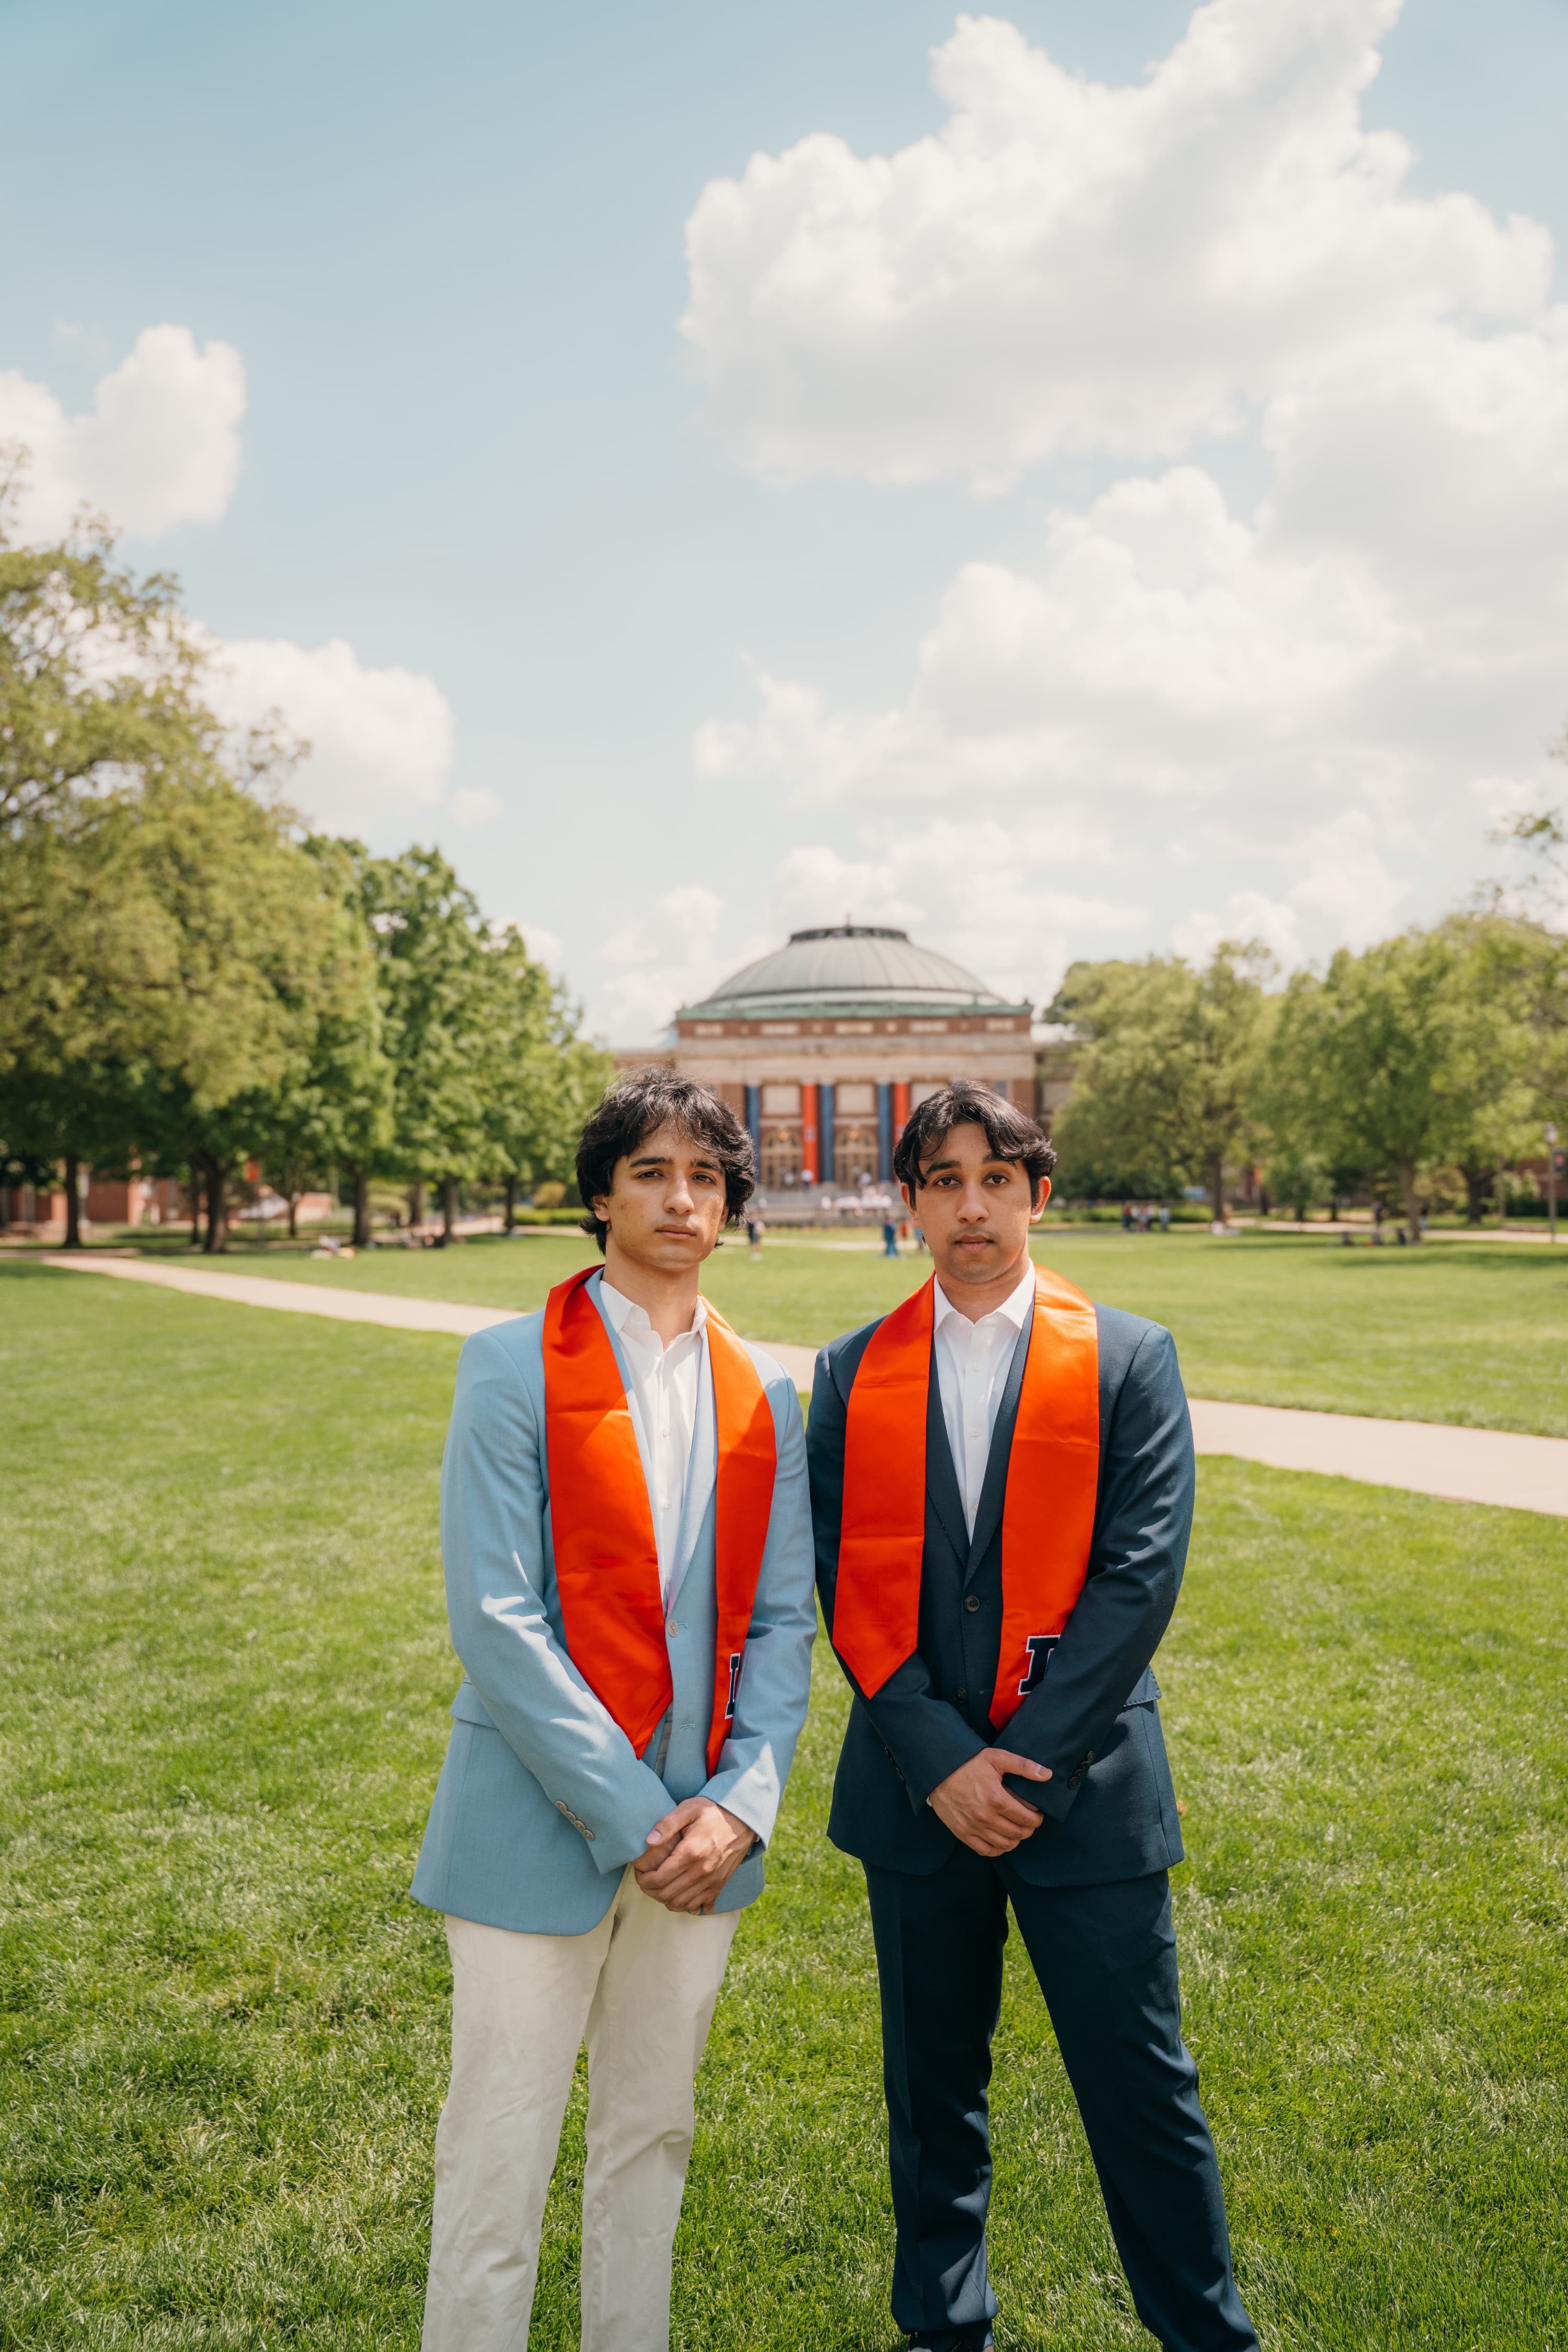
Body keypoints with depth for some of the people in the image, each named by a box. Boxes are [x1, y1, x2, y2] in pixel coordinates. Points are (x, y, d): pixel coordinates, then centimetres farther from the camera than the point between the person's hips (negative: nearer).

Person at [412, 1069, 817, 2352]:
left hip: (703, 1828, 4)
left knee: (652, 2135, 19)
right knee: (498, 2159, 6)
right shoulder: (514, 1366, -8)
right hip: (546, 1818, -4)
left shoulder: (763, 1394, 6)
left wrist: (740, 1801, -8)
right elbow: (493, 1617, -14)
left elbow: (782, 1619, 5)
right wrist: (633, 1813, -15)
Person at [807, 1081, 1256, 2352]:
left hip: (1084, 1786, -2)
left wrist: (1025, 1762, -13)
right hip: (918, 1788, 2)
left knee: (1142, 2083, 8)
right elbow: (848, 1583, -1)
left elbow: (1141, 1576, -8)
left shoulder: (1130, 1359, -2)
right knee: (932, 2089, 16)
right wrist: (938, 1759, -11)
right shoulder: (854, 1373, 3)